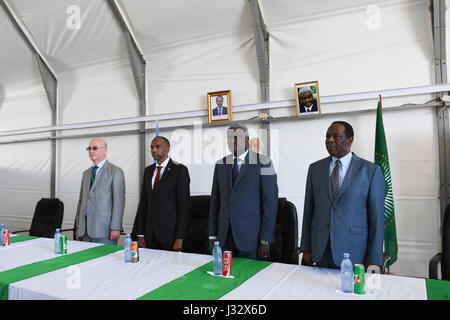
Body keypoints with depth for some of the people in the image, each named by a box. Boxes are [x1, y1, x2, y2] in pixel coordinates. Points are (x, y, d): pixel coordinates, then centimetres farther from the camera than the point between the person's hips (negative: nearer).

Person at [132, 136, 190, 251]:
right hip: (150, 232, 5)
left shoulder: (180, 170, -7)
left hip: (170, 231, -5)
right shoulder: (148, 171, 11)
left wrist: (180, 238, -14)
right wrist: (140, 234, 5)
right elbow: (143, 202, 10)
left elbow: (184, 204, -10)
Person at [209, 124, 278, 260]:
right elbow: (215, 199, 10)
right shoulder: (220, 164, 8)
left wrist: (265, 240, -11)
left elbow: (270, 202, -8)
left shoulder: (262, 163, -7)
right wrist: (213, 236, 7)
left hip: (250, 238, -4)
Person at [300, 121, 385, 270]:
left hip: (354, 253, -2)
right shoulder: (315, 168, 6)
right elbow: (308, 210, 7)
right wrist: (306, 249, 4)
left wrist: (374, 260, -6)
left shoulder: (371, 170, -3)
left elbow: (377, 217, -4)